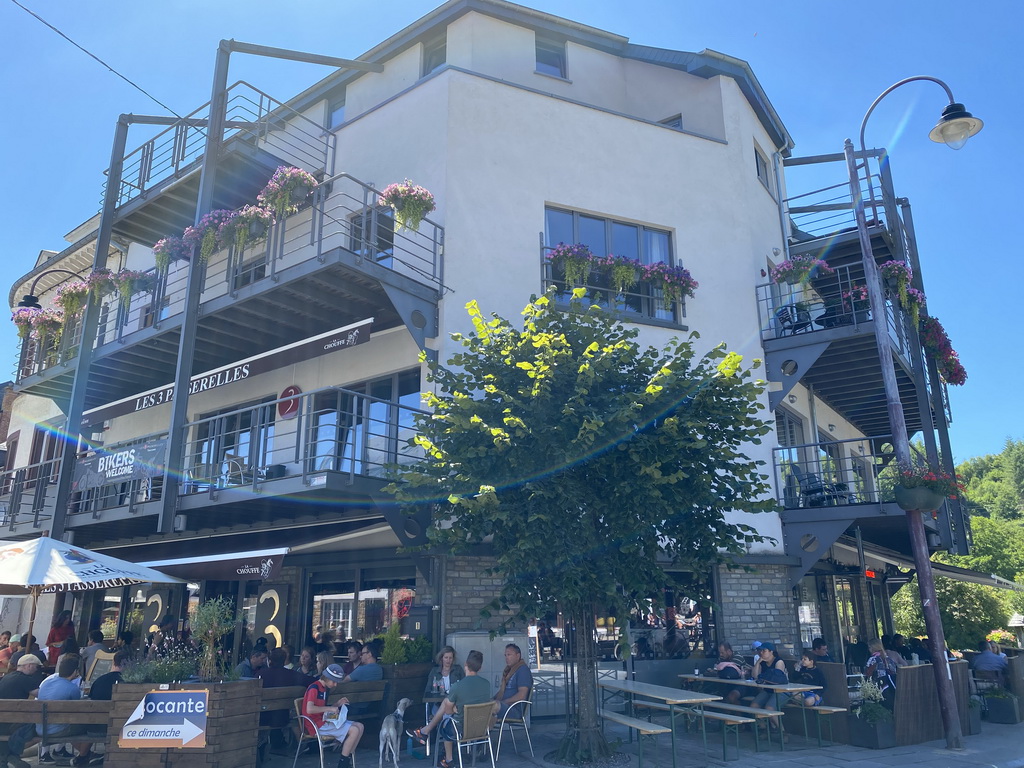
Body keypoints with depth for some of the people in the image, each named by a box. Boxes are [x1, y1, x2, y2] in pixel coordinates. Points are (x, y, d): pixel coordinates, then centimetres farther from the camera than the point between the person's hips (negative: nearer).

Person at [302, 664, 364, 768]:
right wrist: (330, 708, -21)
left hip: (324, 720, 10)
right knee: (354, 730, -19)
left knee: (360, 726, 1)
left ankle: (348, 759, 3)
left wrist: (338, 704, 7)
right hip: (317, 725, -10)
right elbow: (309, 709, -27)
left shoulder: (325, 689, 17)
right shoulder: (314, 688, -13)